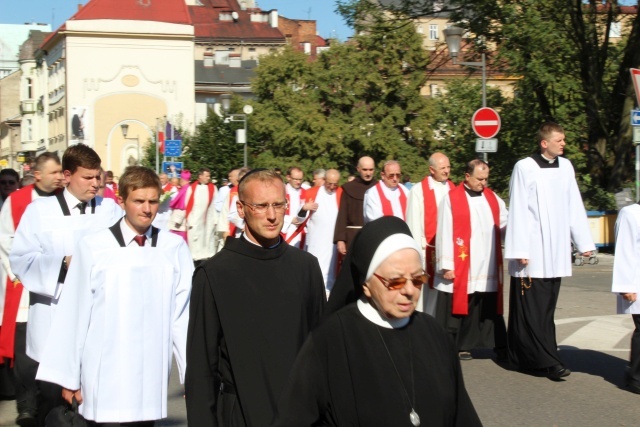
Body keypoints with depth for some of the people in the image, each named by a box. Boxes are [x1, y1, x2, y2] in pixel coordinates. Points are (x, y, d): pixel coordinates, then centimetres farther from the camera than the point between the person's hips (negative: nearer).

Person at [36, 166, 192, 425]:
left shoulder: (174, 249, -1)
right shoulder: (93, 247, -6)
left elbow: (182, 315, 1)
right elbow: (74, 314, -1)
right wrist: (68, 376, 3)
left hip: (152, 377, 2)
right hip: (106, 378, -2)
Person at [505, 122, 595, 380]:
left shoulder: (565, 167, 8)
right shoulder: (525, 168, -7)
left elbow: (575, 207, 11)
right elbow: (517, 210, -8)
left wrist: (584, 242, 7)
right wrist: (519, 250, -12)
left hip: (556, 252, 6)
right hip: (532, 252, -5)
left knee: (546, 308, 8)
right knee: (532, 309, -5)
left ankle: (527, 358, 16)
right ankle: (547, 360, -3)